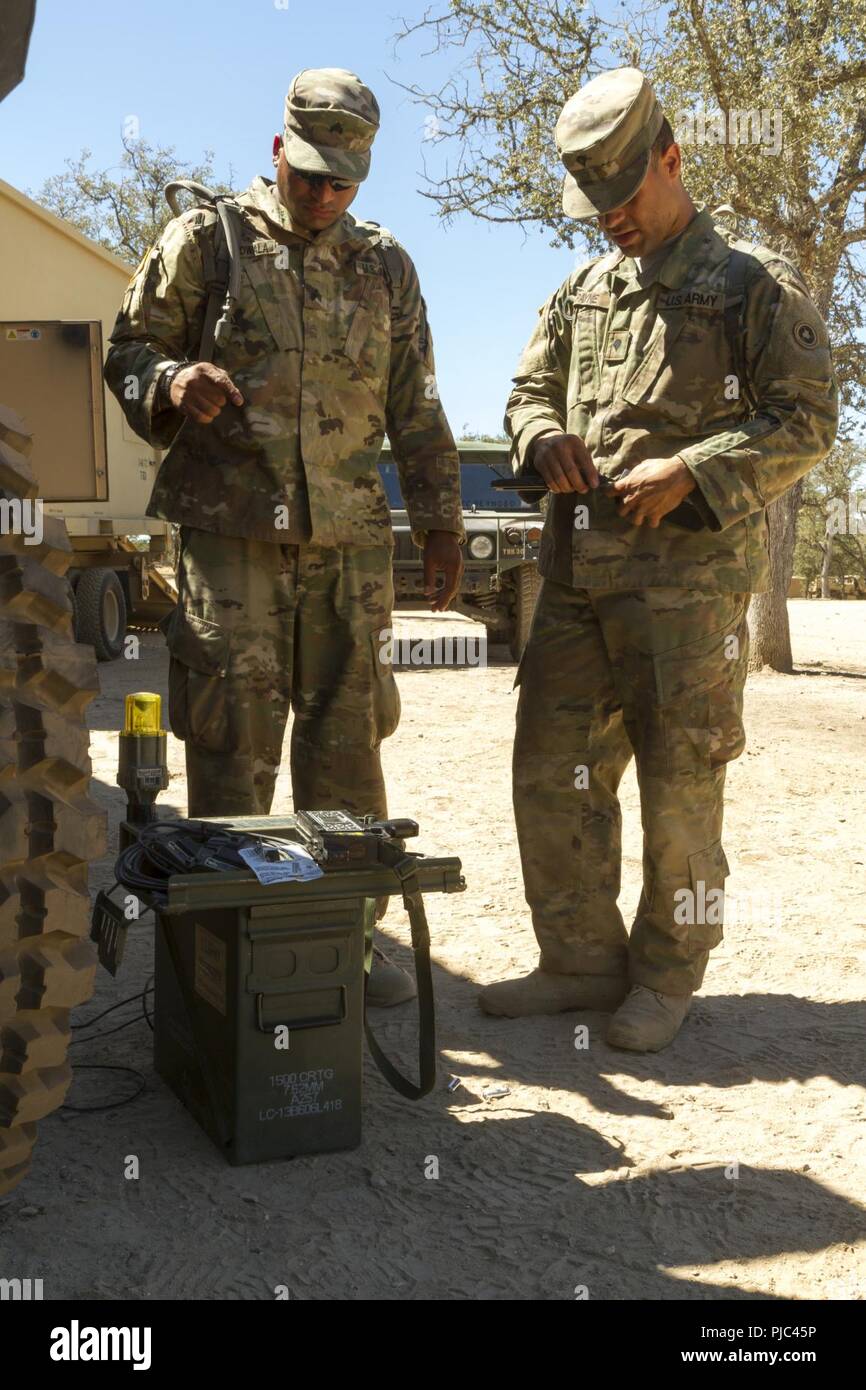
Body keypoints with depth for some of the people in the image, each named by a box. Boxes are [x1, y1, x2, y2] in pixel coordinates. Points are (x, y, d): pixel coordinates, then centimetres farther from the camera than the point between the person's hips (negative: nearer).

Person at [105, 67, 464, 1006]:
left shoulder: (385, 267, 16)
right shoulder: (206, 240, 6)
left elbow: (416, 407, 18)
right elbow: (128, 351, 7)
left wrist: (439, 520, 12)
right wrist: (173, 382, -16)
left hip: (351, 540, 3)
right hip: (231, 530, -3)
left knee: (348, 740, 5)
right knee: (233, 744, -3)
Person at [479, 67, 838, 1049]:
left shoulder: (755, 286, 0)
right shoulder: (581, 294, 17)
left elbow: (808, 422, -4)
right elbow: (529, 392, 23)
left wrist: (689, 472, -16)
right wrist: (546, 439, -1)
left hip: (689, 574, -6)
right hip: (577, 573, 6)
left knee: (678, 784, 2)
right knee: (551, 768, 6)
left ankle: (667, 975, 18)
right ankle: (581, 960, 20)